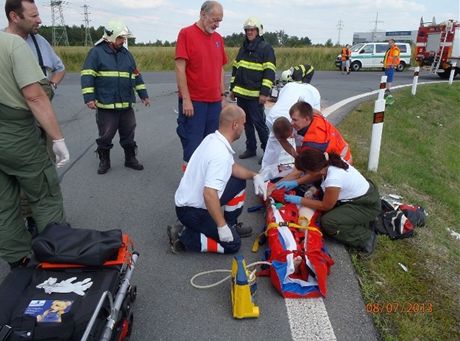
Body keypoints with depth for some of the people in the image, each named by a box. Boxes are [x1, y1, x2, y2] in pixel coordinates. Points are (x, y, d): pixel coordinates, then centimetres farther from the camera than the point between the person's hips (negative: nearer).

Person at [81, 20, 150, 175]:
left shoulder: (126, 54, 13)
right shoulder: (96, 52, -4)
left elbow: (136, 75, 18)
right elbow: (87, 76, -9)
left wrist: (143, 95, 16)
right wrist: (89, 97, -18)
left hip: (126, 104, 5)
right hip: (105, 105, -4)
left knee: (128, 133, 12)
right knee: (105, 135, 5)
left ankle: (130, 158, 26)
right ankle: (104, 161, 22)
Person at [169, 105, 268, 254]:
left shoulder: (213, 138, 0)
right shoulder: (221, 154, -29)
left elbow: (231, 167, 14)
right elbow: (209, 194, -36)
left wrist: (254, 175, 1)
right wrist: (222, 226, -27)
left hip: (194, 200, 9)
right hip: (192, 211, -9)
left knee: (239, 183, 13)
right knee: (233, 244, 1)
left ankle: (231, 225, 23)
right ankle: (184, 236, -1)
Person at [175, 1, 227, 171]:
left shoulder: (218, 38, 13)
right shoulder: (186, 34, -6)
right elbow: (180, 68, -11)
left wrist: (222, 95, 14)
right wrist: (186, 99, -16)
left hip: (215, 101, 6)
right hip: (193, 101, -6)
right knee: (192, 145, 1)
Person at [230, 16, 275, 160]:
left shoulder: (266, 48, -5)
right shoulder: (243, 48, 16)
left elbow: (269, 72, -12)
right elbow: (235, 69, 21)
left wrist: (265, 93, -18)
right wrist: (233, 88, 16)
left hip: (255, 95, -7)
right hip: (241, 94, 7)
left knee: (259, 123, -5)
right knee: (246, 122, 12)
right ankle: (250, 149, 24)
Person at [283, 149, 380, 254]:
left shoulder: (333, 179, -34)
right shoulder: (330, 161, -13)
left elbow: (325, 206, -16)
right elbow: (316, 175, 11)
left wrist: (299, 200, -11)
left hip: (368, 206, -9)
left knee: (327, 223, -19)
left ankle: (365, 237, -3)